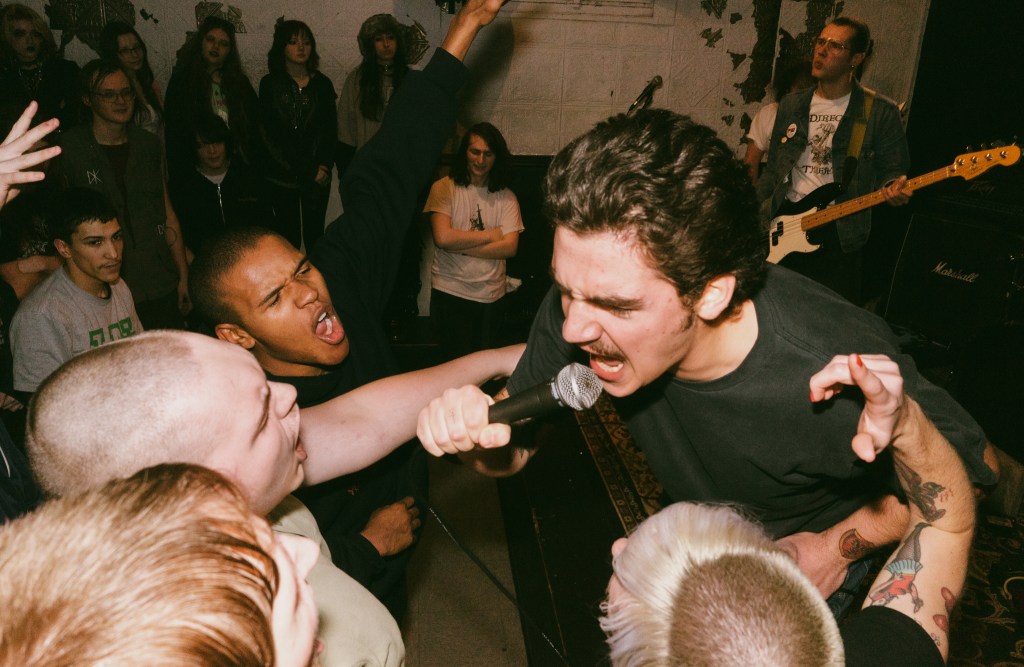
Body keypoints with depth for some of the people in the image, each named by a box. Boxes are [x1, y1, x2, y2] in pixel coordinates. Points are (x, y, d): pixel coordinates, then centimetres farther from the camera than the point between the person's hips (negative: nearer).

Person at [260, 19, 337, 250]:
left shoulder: (322, 83, 7)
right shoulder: (270, 84, 3)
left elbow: (330, 130, 6)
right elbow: (272, 134, 0)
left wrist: (323, 167, -8)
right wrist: (309, 171, -7)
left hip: (317, 176, 1)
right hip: (282, 176, -1)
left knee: (315, 234, 3)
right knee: (289, 235, 2)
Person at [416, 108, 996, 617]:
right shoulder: (582, 307, -31)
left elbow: (975, 466, -19)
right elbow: (515, 450, -16)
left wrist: (839, 546, -22)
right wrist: (475, 432, -38)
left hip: (812, 565, -3)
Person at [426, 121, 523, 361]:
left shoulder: (506, 197, 3)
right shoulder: (444, 188, -4)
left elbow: (510, 247, -8)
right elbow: (443, 237, -17)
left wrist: (460, 247, -13)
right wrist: (490, 235, -7)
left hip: (492, 296, 3)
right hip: (450, 292, -3)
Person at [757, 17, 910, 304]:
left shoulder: (881, 112, -1)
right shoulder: (790, 106, 11)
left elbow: (893, 169, 3)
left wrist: (893, 188, -20)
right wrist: (756, 221, 7)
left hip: (839, 234, -3)